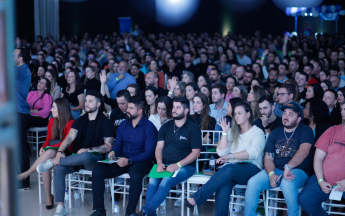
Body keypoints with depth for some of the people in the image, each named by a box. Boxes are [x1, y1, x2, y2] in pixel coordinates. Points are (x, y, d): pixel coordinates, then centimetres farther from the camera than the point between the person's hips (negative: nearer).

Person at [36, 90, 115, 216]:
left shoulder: (106, 123, 2)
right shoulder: (80, 121, 17)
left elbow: (108, 146, -6)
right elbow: (70, 137, 3)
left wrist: (88, 150, -16)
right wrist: (60, 152, -16)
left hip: (94, 159, -4)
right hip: (76, 157, 4)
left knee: (85, 156, -41)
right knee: (59, 169, -26)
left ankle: (53, 162, -24)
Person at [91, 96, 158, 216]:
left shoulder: (149, 127, -7)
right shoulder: (123, 125, 11)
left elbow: (149, 153, -13)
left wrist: (129, 161, -23)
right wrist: (113, 152, -8)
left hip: (140, 161, -5)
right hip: (122, 160, 6)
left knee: (136, 175, -40)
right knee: (97, 171, -16)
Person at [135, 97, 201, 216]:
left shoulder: (193, 129, 0)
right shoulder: (166, 126, 15)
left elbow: (196, 152, -6)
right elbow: (159, 147, 12)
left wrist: (177, 165, -16)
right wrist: (159, 163, -8)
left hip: (185, 166, -4)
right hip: (165, 165, 4)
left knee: (167, 180, -33)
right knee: (153, 179, -28)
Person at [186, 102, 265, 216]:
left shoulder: (257, 132, 7)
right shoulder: (232, 132, 21)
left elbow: (253, 153, -13)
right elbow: (222, 153, 8)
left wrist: (231, 156, -23)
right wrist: (225, 132, 3)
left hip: (251, 169, -4)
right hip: (231, 168, 4)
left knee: (229, 169, -37)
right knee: (224, 183, -35)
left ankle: (197, 198, -39)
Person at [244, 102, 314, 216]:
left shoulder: (305, 130, -2)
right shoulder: (275, 133, 12)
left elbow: (304, 151, -21)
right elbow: (268, 158, 8)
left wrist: (288, 167, -34)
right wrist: (271, 174, -13)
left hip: (298, 171, -4)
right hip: (276, 169, 5)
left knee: (286, 183, -37)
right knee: (252, 183, -18)